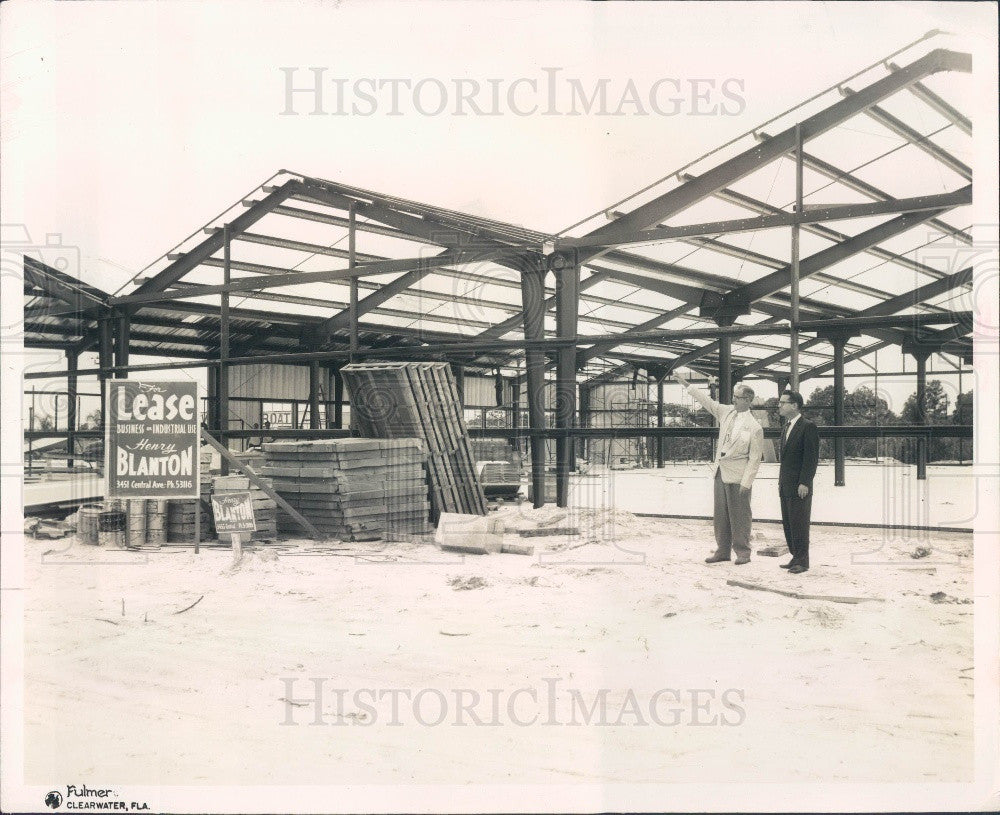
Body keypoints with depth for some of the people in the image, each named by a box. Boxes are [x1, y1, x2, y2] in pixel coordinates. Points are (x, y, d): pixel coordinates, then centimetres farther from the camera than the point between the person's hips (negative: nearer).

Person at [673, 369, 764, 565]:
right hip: (720, 472, 7)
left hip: (737, 476, -7)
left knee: (739, 515, 0)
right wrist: (687, 385, 16)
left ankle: (742, 552, 12)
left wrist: (746, 482, -16)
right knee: (720, 514, 11)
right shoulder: (727, 411, 6)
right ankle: (723, 551, 20)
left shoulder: (754, 427, -12)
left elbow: (754, 458, -12)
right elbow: (708, 402, 18)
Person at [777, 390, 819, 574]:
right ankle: (795, 557, 21)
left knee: (799, 524, -4)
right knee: (788, 524, 12)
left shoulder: (808, 427, -11)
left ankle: (802, 561, 4)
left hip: (799, 487, -9)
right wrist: (781, 481, 16)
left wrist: (804, 483, -19)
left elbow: (812, 458, -15)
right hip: (785, 487, 9)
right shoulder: (786, 428, 17)